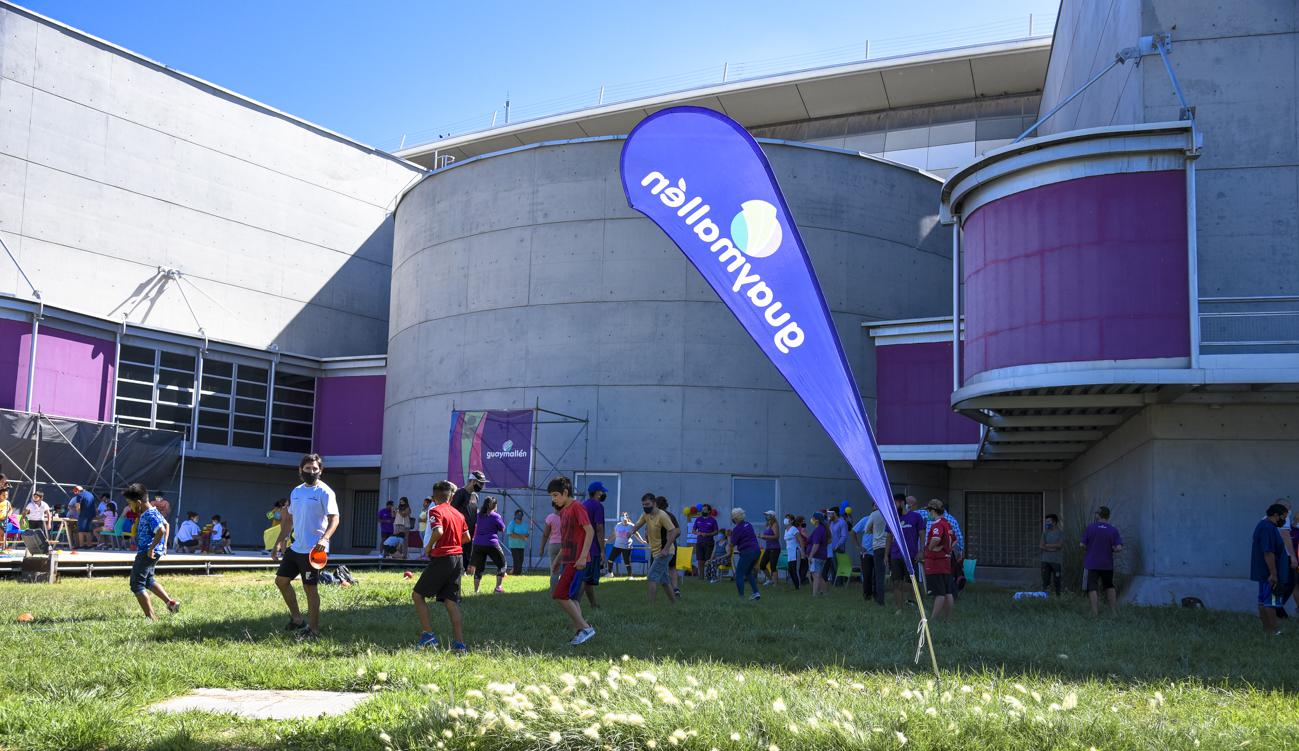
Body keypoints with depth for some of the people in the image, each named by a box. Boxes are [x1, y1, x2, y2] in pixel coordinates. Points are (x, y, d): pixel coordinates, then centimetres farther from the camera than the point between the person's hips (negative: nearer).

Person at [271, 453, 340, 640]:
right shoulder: (296, 491, 13)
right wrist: (279, 543, 16)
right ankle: (297, 620, 25)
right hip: (296, 547, 8)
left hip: (313, 550, -8)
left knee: (310, 588, -3)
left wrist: (324, 539, -33)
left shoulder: (324, 492, -10)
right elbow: (289, 520, 21)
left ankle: (313, 630, 7)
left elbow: (334, 519, -17)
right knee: (281, 580, 12)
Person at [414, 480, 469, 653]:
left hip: (441, 559, -6)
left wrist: (428, 547, -9)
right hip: (458, 558, 6)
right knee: (451, 601, 7)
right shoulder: (458, 514, 13)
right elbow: (466, 537, 16)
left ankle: (428, 634, -1)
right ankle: (459, 644, 0)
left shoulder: (435, 510, -7)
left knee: (417, 594, 7)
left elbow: (438, 531, -23)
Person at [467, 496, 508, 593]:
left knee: (478, 567, 10)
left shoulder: (479, 515, 9)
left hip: (477, 544, 4)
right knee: (502, 564, 12)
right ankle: (498, 587, 4)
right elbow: (502, 528, 6)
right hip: (491, 544, -4)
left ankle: (476, 590, 2)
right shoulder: (495, 516, -5)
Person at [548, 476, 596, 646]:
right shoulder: (563, 511, 18)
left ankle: (585, 628, -9)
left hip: (576, 561, -9)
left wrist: (583, 557, -23)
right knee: (572, 598, 7)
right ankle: (579, 631, 9)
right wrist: (558, 559, 23)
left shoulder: (577, 507, -10)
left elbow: (590, 531, -17)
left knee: (560, 595, -14)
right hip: (567, 560, 9)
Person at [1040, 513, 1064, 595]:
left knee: (1056, 580, 2)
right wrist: (1050, 548, -12)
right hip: (1046, 561, 3)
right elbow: (1041, 545, 3)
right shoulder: (1045, 533, 10)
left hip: (1056, 561, -3)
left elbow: (1059, 545, -11)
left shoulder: (1060, 532, 0)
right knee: (1045, 580, 0)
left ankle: (1057, 596, 9)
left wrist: (1046, 545, -3)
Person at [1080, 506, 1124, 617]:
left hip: (1092, 563, -2)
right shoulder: (1113, 530, -4)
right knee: (1109, 586, 20)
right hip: (1107, 564, 2)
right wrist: (1111, 550, 7)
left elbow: (1083, 545, -7)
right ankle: (1114, 611, 21)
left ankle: (1095, 612, -3)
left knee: (1092, 587, 2)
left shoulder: (1090, 528, -7)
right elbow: (1118, 548, -13)